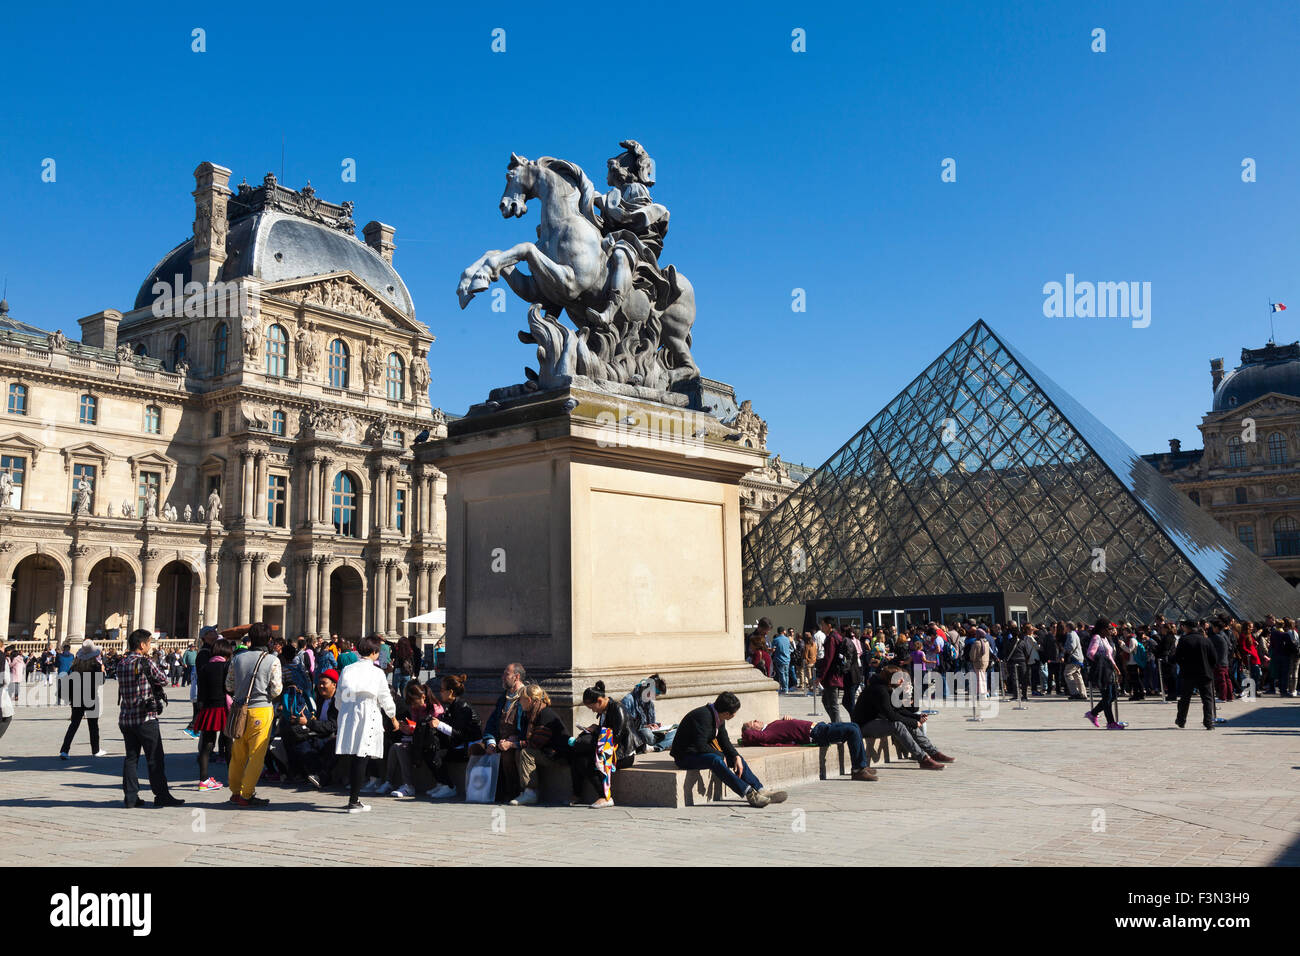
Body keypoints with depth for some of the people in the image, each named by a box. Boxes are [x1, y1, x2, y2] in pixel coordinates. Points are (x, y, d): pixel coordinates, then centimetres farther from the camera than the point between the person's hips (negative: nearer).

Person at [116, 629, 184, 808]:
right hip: (145, 718, -7)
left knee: (131, 757, 11)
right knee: (155, 758, 0)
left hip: (126, 718, 7)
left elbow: (123, 687, 15)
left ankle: (130, 796, 12)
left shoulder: (121, 664, 8)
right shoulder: (146, 662, -13)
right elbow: (163, 680, -4)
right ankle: (161, 795, 4)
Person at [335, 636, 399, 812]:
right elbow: (385, 699, 3)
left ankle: (353, 797, 17)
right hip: (367, 717, -5)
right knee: (361, 758, -3)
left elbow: (340, 697, 12)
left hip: (347, 717, 5)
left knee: (352, 757, 11)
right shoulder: (376, 672, -4)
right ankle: (353, 802, -4)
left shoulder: (347, 670, 7)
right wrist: (393, 718, 19)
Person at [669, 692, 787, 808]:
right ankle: (749, 794, -36)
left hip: (700, 751, 10)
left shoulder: (718, 716, 3)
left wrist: (736, 757, -8)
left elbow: (724, 741, 8)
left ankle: (761, 792, -6)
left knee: (738, 758, -2)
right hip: (685, 756, -10)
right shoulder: (703, 716, -27)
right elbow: (701, 746, -30)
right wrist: (721, 755, -17)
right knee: (716, 760, -34)